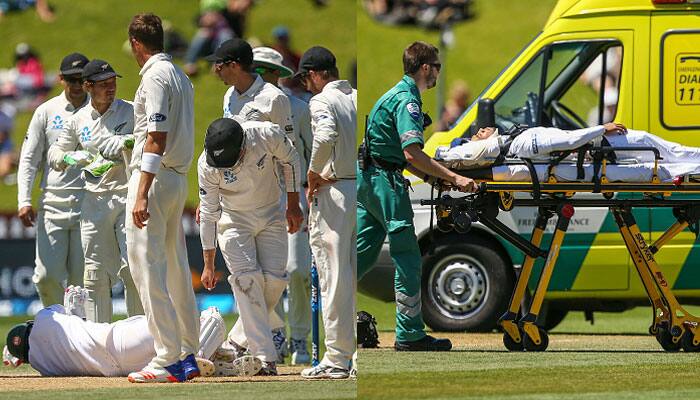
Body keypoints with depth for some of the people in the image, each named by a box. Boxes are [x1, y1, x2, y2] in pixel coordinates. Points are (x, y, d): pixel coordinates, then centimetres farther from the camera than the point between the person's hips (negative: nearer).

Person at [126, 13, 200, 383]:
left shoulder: (155, 76, -12)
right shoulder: (181, 76, 16)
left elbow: (156, 138, -19)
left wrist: (141, 195, -23)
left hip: (155, 177, -9)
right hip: (180, 179, 9)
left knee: (147, 265, -9)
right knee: (177, 267, 12)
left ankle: (168, 359, -13)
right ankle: (188, 355, 13)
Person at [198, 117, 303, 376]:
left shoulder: (268, 136, -28)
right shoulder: (207, 165, -26)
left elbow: (290, 160, -5)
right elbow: (208, 213, -16)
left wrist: (293, 205, -2)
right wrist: (208, 264, -12)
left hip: (271, 216, 2)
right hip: (234, 221, -2)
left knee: (275, 279, -8)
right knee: (246, 278, -16)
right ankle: (264, 357, -20)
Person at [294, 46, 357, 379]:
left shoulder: (321, 101, -8)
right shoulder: (359, 98, 13)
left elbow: (326, 136, -27)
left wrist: (313, 174, -13)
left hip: (333, 192, -7)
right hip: (364, 190, 7)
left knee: (334, 277, -4)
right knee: (360, 275, 11)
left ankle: (337, 359, -4)